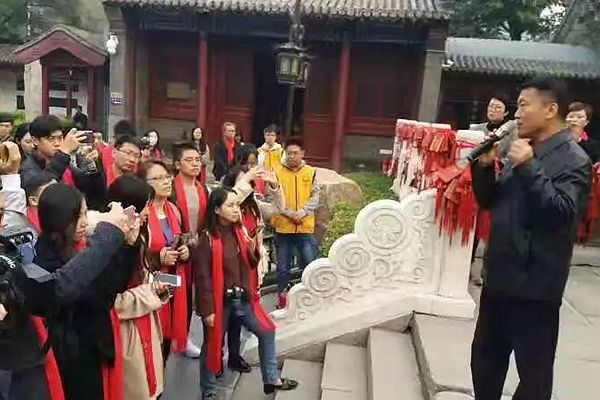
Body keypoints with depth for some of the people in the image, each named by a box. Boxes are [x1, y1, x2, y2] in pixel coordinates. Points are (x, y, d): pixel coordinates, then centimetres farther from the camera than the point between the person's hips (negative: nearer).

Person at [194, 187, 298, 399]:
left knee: (266, 332, 11)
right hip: (220, 301, -6)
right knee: (212, 344, 9)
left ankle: (271, 380, 26)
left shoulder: (239, 232, 4)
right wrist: (207, 309, -16)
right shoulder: (207, 239, -16)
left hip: (242, 298, 7)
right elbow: (202, 276, -16)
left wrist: (253, 251, -8)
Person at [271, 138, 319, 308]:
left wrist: (302, 212, -16)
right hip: (283, 226, -1)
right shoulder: (277, 172, -2)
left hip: (306, 227, 1)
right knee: (283, 266, 10)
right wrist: (290, 213, -16)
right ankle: (282, 294, 28)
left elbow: (315, 198, 0)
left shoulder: (311, 172, 3)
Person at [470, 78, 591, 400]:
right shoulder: (523, 151, 12)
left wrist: (528, 168, -26)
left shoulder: (573, 160, -12)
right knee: (485, 359, 20)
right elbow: (489, 202, 14)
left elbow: (562, 213, -25)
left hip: (534, 285, -8)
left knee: (533, 369, 9)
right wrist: (484, 166, -2)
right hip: (499, 277, 8)